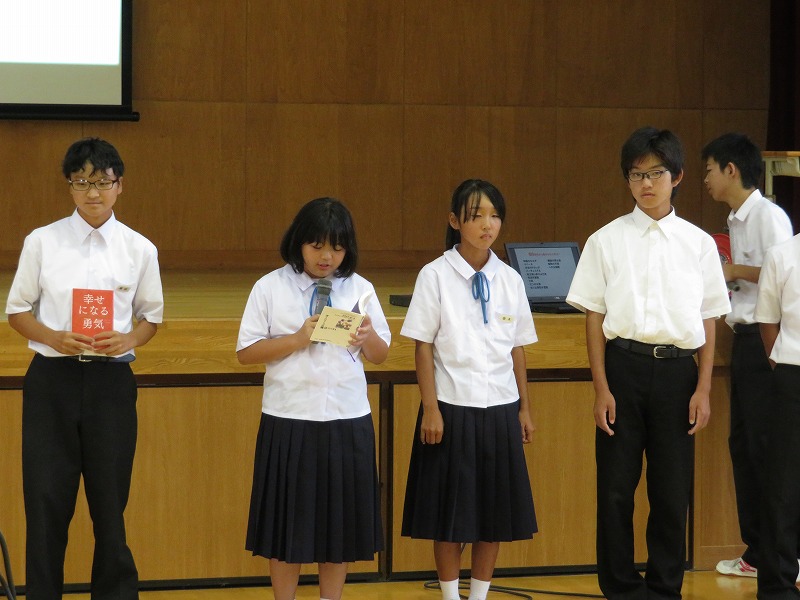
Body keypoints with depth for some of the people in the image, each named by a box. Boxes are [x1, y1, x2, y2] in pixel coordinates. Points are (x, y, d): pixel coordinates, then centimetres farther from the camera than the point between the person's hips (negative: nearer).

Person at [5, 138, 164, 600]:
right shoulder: (43, 242, 1)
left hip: (111, 379, 0)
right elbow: (17, 310, 5)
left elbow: (151, 316, 11)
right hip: (52, 378, 0)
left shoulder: (139, 250, 3)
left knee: (110, 500, 5)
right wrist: (53, 337, -14)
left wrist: (128, 339, -11)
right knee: (46, 500, 0)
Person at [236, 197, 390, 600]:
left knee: (341, 519, 8)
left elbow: (380, 356, 10)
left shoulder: (359, 289, 6)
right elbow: (246, 353, -3)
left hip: (347, 420, 2)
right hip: (288, 420, -2)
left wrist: (369, 337, -13)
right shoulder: (271, 288, -1)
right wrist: (297, 340, -16)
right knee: (286, 520, 4)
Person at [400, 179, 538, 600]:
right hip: (453, 407, -4)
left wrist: (524, 407, 10)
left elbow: (518, 348, 10)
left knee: (496, 508, 7)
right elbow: (423, 347, -6)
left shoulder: (509, 279, 5)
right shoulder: (436, 276, -6)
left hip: (500, 408, 4)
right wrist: (430, 409, -10)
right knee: (451, 509, 2)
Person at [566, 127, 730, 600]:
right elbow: (595, 317, 3)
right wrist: (601, 388, -4)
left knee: (673, 490, 5)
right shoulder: (607, 241, 3)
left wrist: (703, 389, 1)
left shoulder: (699, 244, 6)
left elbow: (709, 321, 7)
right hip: (624, 365, -1)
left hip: (677, 369, 1)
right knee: (616, 487, 2)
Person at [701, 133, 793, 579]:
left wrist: (736, 271, -12)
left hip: (766, 340, -10)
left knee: (766, 447, -7)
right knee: (743, 444, 10)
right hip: (745, 339, 10)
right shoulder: (737, 220, 16)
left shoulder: (768, 215, -12)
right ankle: (757, 553, 16)